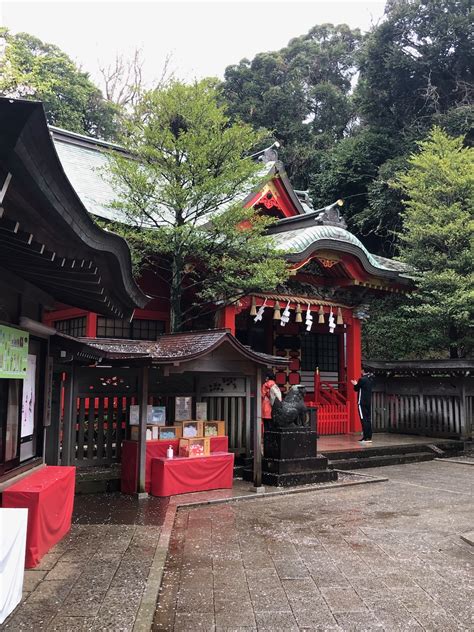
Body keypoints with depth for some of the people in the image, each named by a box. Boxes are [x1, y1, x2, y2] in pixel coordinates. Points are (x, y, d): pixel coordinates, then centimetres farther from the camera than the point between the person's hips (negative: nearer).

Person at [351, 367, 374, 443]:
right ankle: (369, 437, 11)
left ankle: (366, 438, -9)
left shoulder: (362, 379, -14)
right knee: (368, 419, 9)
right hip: (369, 402, 7)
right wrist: (357, 384, 25)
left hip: (362, 402, -7)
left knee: (363, 419, -6)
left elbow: (356, 389, -3)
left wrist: (355, 384, 16)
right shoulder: (370, 379, 9)